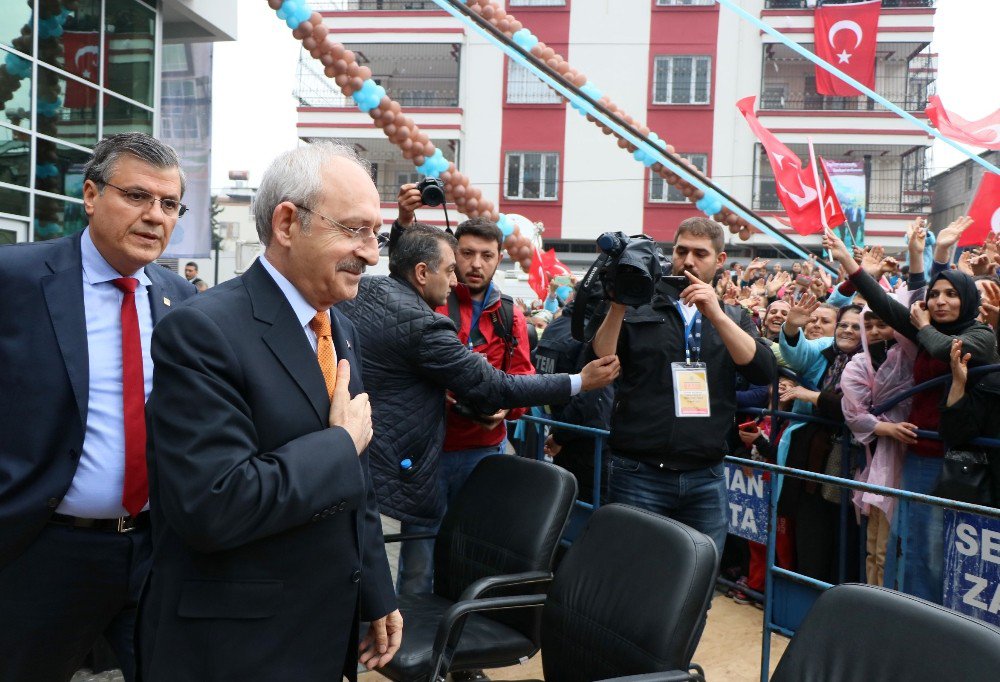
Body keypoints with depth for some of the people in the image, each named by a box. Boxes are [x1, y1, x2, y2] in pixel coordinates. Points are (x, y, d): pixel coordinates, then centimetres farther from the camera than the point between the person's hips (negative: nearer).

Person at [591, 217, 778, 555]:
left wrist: (716, 314, -13)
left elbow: (764, 371, -4)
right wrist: (618, 306, -17)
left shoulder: (734, 318, 13)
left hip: (706, 479, 2)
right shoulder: (639, 307, 6)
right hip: (638, 474, -2)